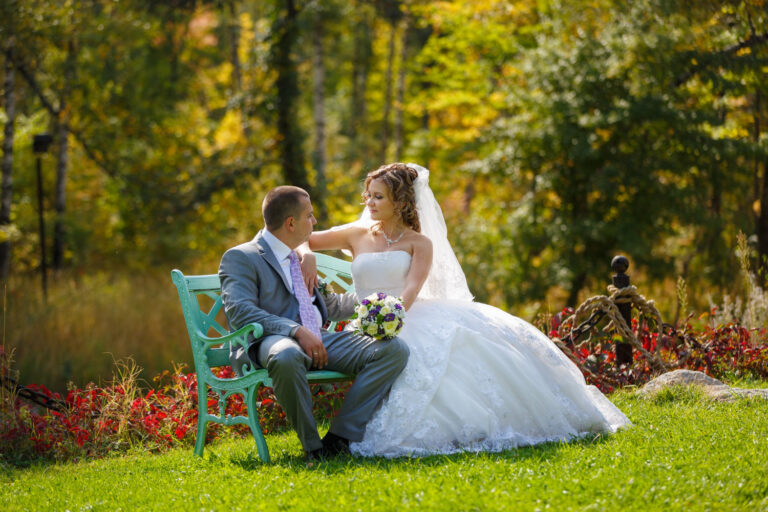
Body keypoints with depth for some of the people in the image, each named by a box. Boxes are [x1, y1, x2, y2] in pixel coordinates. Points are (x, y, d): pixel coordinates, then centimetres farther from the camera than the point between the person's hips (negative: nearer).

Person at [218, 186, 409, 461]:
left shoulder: (299, 258, 28)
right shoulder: (239, 258, 2)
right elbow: (240, 312, -15)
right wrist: (297, 331, -24)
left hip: (320, 340, 7)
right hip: (269, 342, -7)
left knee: (395, 350, -14)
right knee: (287, 356, -45)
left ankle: (339, 438, -20)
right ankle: (312, 446, -24)